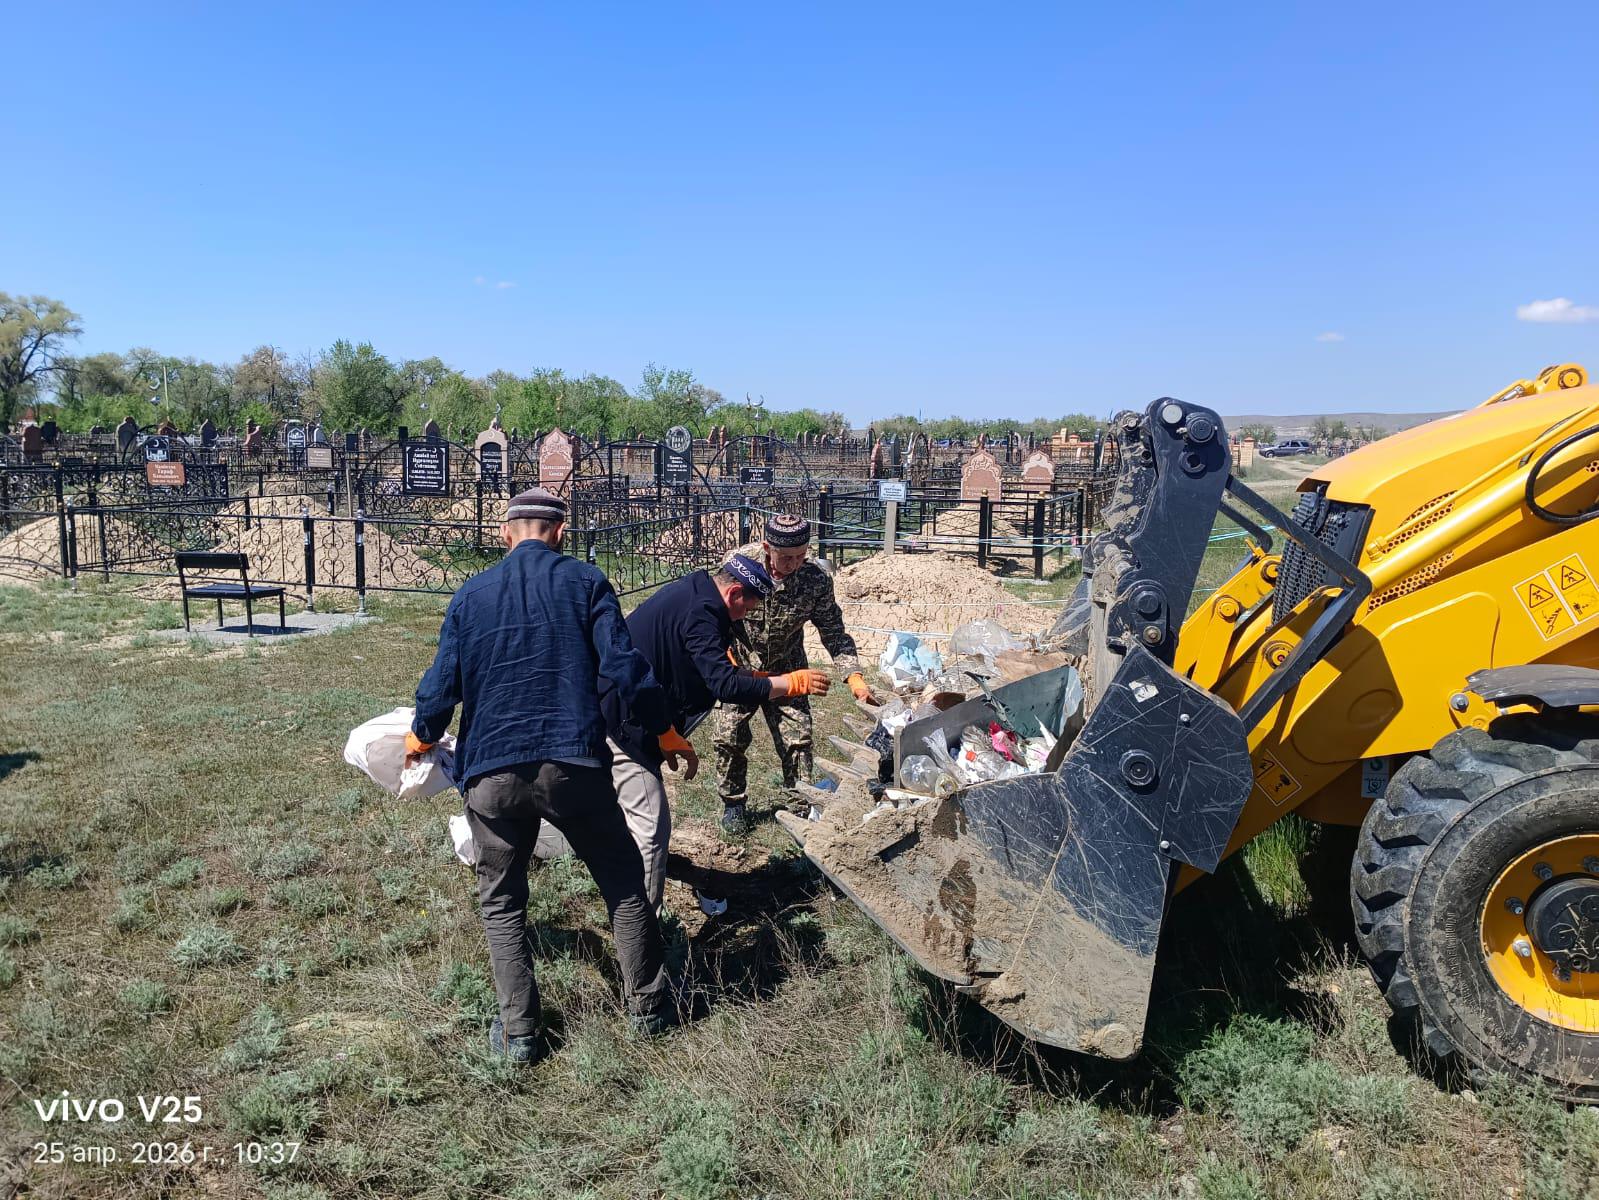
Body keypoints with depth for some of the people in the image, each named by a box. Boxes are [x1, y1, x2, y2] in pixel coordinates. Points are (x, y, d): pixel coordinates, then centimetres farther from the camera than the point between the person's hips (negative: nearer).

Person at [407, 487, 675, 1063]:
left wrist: (420, 738, 28)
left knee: (501, 902, 19)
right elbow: (624, 669, -6)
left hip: (490, 772, 2)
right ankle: (647, 1006, 24)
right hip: (572, 765, -2)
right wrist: (665, 732, 7)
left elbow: (442, 685, 8)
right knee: (624, 885, 16)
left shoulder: (470, 594, 9)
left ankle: (518, 1030, 20)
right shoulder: (584, 582, 1)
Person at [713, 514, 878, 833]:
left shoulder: (817, 579, -22)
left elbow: (833, 632, -15)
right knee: (731, 736, 1)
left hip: (787, 669, 1)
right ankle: (732, 803, 21)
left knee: (797, 738, 0)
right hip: (739, 666, 0)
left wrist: (854, 675, -27)